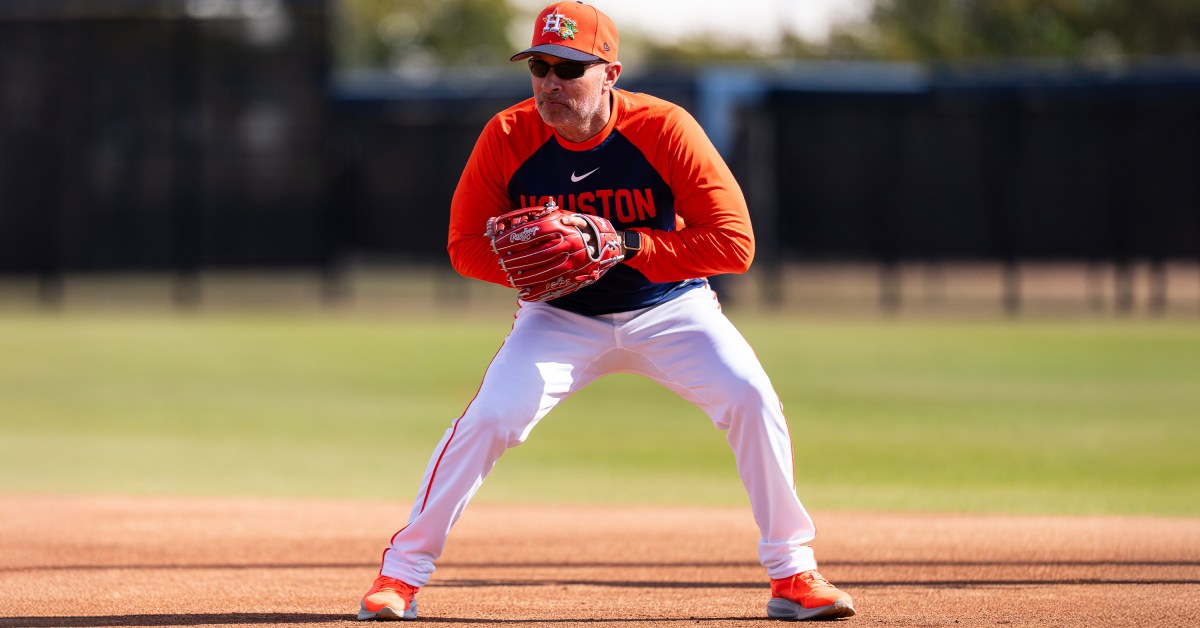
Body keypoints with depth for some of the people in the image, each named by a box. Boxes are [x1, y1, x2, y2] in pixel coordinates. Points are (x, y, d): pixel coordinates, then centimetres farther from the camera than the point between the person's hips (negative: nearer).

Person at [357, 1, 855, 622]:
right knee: (488, 419, -18)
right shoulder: (508, 138, -17)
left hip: (671, 309, -1)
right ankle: (401, 573, -3)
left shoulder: (663, 129, -23)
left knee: (751, 401, -21)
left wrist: (630, 245, -33)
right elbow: (466, 245, -8)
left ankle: (792, 576, -6)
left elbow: (734, 242, -24)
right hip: (562, 318, 1)